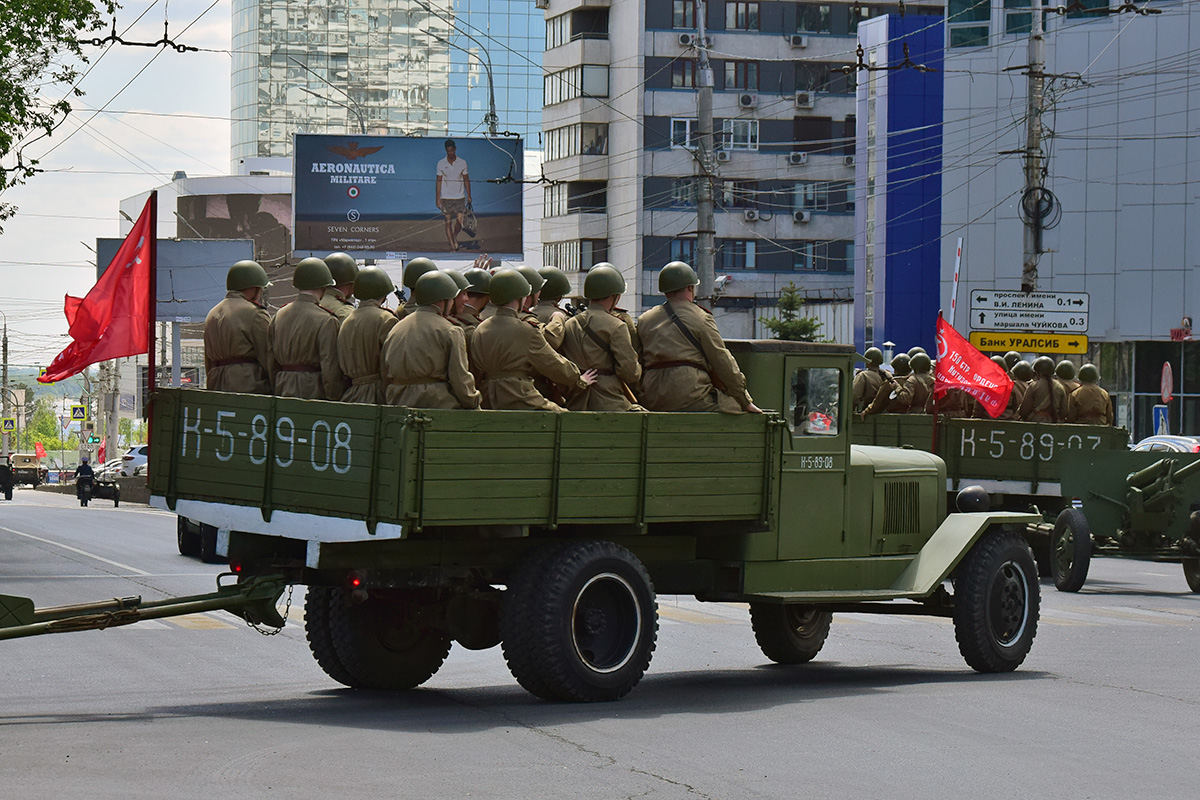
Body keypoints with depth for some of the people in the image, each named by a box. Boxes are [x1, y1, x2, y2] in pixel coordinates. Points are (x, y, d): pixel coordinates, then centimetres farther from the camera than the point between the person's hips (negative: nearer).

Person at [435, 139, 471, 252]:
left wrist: (469, 196, 5)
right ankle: (452, 245, 4)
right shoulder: (441, 164, 0)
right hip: (446, 198, 0)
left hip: (460, 197, 0)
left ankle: (454, 237, 25)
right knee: (448, 222, -1)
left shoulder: (462, 163, 2)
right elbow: (439, 181, 4)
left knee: (459, 221, -4)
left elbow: (466, 180, 9)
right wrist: (437, 199, 0)